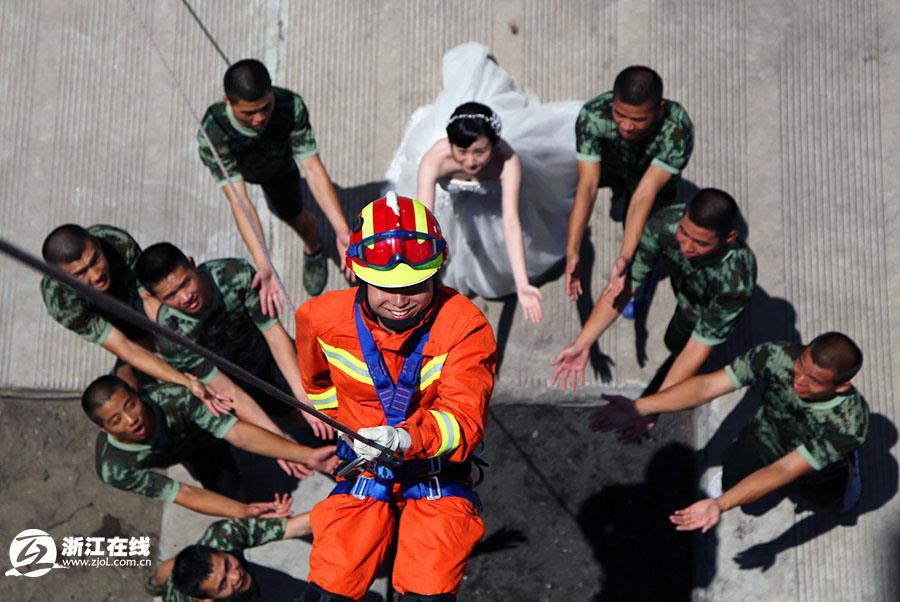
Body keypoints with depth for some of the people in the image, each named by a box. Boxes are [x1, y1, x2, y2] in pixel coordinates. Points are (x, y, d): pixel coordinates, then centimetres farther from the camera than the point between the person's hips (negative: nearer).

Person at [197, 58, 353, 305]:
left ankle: (313, 250, 48)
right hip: (238, 167, 1)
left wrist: (342, 230, -59)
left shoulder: (291, 106, -46)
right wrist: (263, 266, -64)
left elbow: (313, 168, -47)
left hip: (279, 165, -1)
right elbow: (239, 201, -53)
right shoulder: (211, 134, -49)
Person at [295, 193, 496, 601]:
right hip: (362, 473, 2)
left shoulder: (465, 326, -16)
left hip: (437, 473, -2)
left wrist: (406, 438, -44)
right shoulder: (323, 318, -7)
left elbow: (464, 420, -27)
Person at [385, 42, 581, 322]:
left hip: (491, 194, 0)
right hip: (448, 193, 0)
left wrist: (522, 285, -61)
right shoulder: (434, 159, -47)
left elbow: (511, 223, -52)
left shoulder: (508, 161, -46)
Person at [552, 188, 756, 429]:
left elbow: (700, 344, -39)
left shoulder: (737, 280, -49)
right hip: (683, 283, 3)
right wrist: (582, 344, -41)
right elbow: (624, 285, -34)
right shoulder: (664, 224, -42)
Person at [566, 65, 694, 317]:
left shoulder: (678, 131, -43)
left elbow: (645, 194, -44)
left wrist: (624, 258, -52)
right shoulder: (592, 116, -41)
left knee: (643, 236, -10)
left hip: (656, 175, -3)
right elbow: (587, 186, -41)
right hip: (611, 165, 3)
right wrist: (572, 253, -48)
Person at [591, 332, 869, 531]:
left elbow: (783, 471, -43)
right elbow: (707, 386, -38)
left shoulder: (849, 424, -42)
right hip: (766, 437, 1)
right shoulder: (777, 357, -37)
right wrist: (639, 408, -48)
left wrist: (720, 504, -53)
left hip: (813, 472, -1)